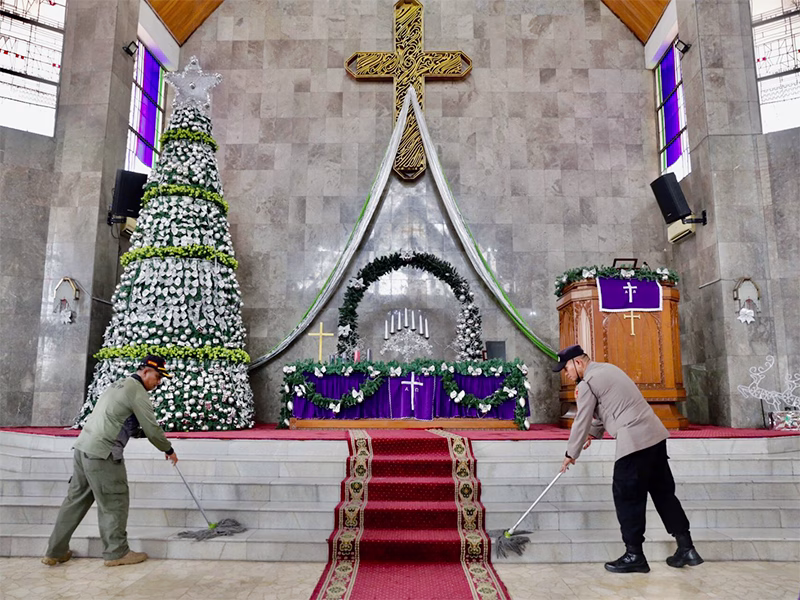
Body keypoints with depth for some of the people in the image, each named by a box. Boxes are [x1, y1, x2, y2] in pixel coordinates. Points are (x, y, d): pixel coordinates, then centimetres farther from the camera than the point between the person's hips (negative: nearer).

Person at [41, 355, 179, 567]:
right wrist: (168, 450, 8)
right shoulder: (137, 392, -9)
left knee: (76, 499, 16)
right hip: (102, 454, -9)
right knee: (115, 502, 2)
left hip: (82, 447, 9)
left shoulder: (117, 384, 19)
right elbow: (151, 429, -7)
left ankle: (55, 551, 24)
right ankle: (117, 552, 11)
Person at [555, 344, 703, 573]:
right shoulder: (608, 368, 20)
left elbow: (581, 421, -4)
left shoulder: (587, 383, -8)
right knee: (663, 492, 15)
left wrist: (571, 454, 8)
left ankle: (634, 556, 10)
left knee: (627, 498, 2)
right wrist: (594, 433, 38)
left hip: (633, 442, -9)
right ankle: (686, 548, 20)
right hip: (655, 435, 9)